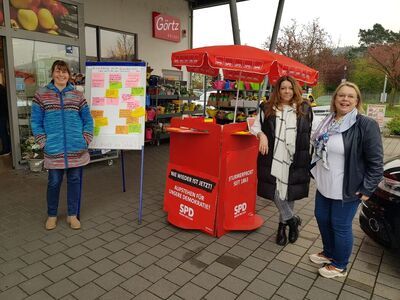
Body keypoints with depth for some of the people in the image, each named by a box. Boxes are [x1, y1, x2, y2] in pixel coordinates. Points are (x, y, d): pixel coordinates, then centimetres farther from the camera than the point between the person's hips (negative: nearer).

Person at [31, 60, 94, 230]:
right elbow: (36, 122, 3)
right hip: (54, 150, -1)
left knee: (74, 180, 9)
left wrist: (86, 139, -2)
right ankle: (52, 215, 29)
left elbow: (88, 120, 8)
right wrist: (43, 142, -4)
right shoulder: (41, 95, 2)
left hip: (76, 149, 2)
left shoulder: (77, 95, 6)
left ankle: (72, 215, 24)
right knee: (54, 182, 8)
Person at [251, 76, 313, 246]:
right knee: (274, 190, -5)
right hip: (273, 157, 0)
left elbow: (312, 131, 12)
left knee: (289, 191, 9)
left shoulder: (304, 108, 6)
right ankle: (292, 219, 19)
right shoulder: (267, 108, 5)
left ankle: (283, 224, 29)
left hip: (295, 159, 0)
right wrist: (261, 135, -12)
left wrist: (311, 154, 3)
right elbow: (255, 126, 10)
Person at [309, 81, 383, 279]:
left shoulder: (366, 125, -16)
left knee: (340, 226, 7)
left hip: (346, 189, -7)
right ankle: (328, 253, 43)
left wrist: (367, 189, -15)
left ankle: (339, 266, 29)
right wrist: (315, 173, 17)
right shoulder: (327, 122, 6)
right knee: (322, 218, 19)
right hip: (324, 185, 7)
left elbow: (376, 162, -15)